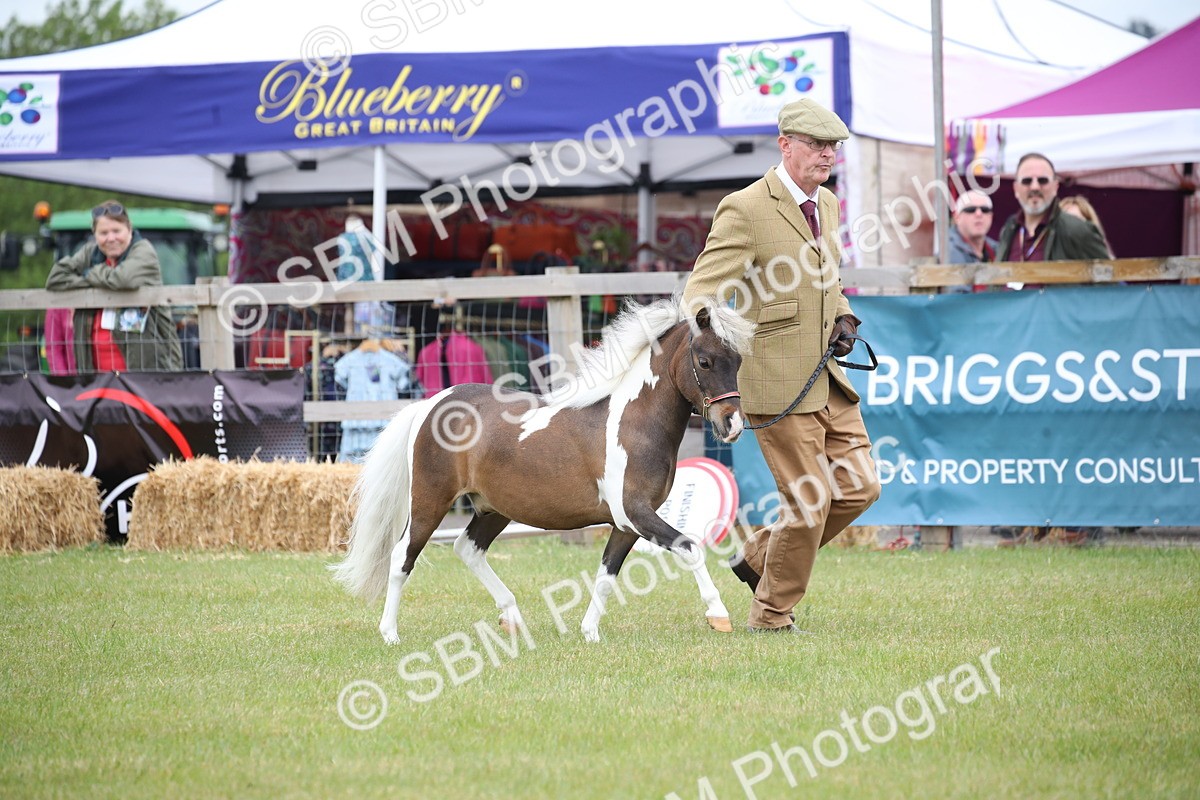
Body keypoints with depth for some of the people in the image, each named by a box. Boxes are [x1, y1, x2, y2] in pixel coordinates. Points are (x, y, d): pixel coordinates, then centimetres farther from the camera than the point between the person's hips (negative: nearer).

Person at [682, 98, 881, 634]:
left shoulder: (827, 204, 12)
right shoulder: (744, 209, -13)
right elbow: (703, 294, -17)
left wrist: (844, 318, 7)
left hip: (827, 377, 8)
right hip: (778, 385, -8)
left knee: (859, 487, 7)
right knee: (810, 503, -4)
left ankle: (758, 558, 23)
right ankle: (771, 616, 15)